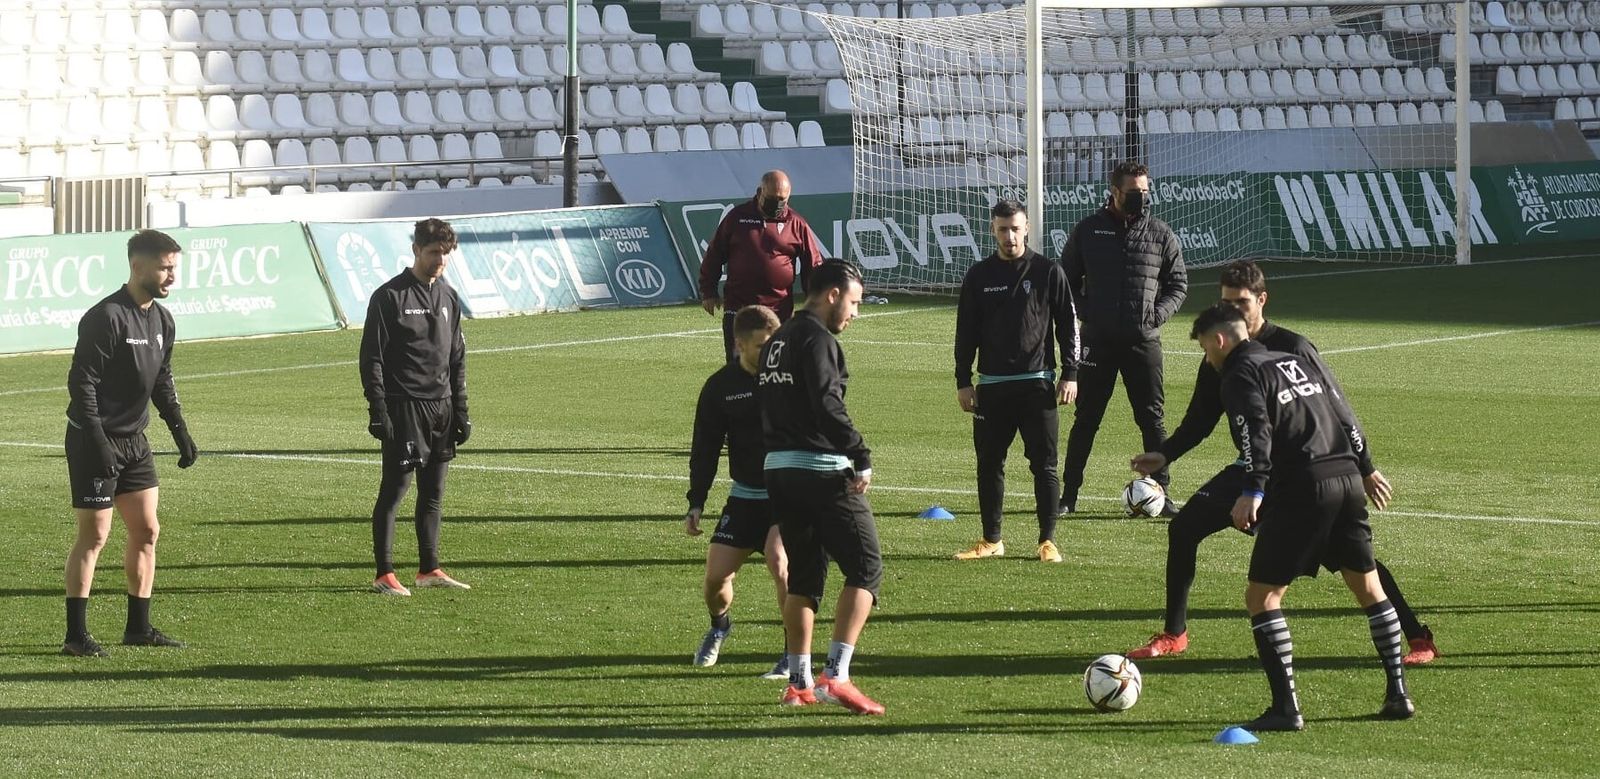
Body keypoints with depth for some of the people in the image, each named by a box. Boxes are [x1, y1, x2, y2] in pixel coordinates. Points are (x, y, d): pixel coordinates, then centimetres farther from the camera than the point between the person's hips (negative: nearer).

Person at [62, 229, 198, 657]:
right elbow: (81, 383, -19)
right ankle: (76, 634, -1)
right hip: (95, 442, -8)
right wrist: (97, 442, -24)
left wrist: (180, 431, 11)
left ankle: (138, 627, 17)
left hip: (134, 440, 8)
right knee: (94, 535, -6)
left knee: (147, 530, 8)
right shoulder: (105, 318, -18)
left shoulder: (161, 320, 8)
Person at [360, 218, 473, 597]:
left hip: (441, 407, 6)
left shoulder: (448, 297, 13)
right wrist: (378, 410, -14)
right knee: (395, 487, -5)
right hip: (404, 406, -6)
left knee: (433, 492, 9)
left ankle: (429, 568, 16)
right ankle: (384, 574, -3)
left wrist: (461, 411, 14)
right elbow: (372, 358, -8)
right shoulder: (389, 296, -6)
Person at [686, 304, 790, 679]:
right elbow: (705, 448, 5)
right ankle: (719, 626, 33)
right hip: (744, 497, 3)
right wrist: (695, 504, -1)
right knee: (715, 574, -3)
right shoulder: (720, 387, 0)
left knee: (779, 563, -24)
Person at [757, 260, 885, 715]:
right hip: (821, 470, -9)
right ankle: (836, 675, -15)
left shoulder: (776, 342, 19)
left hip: (778, 468, 9)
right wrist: (861, 458, -22)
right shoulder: (817, 339, -10)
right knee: (865, 566, -5)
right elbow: (827, 407, -22)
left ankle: (799, 682, 18)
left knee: (803, 574, 17)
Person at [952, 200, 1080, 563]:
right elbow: (966, 333, 10)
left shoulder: (1048, 272, 1)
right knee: (989, 464, 5)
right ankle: (991, 540, 15)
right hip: (991, 385, 3)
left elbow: (1068, 325, 3)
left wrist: (1070, 374, -3)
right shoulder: (979, 276, 7)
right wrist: (963, 381, 5)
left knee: (1044, 465, -2)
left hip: (1037, 383, -3)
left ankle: (1048, 540, 4)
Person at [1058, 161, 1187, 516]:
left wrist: (1159, 312, -5)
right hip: (1098, 340, 0)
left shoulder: (1161, 234, 3)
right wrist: (1084, 311, -4)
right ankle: (1068, 495, 11)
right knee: (1086, 419, 5)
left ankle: (1161, 493, 9)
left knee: (1151, 419, 2)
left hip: (1143, 340, 0)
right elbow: (1067, 277, 10)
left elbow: (1178, 283, 11)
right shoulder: (1088, 230, 2)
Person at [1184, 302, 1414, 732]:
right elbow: (1348, 420, 22)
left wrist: (1253, 491, -25)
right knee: (1369, 588, 18)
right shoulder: (1301, 362, 23)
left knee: (1262, 596, -1)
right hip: (1347, 479, 7)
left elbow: (1256, 433, -17)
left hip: (1300, 488, -7)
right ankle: (1398, 693, 18)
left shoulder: (1240, 376, 0)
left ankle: (1285, 708, -7)